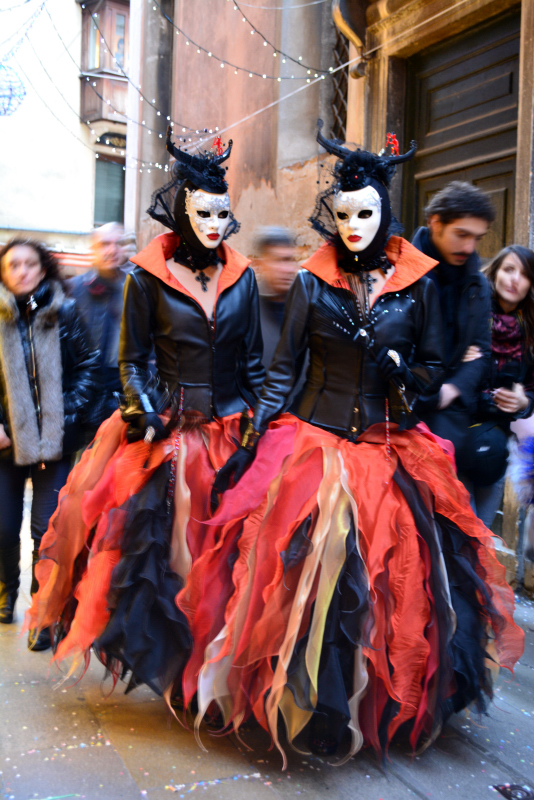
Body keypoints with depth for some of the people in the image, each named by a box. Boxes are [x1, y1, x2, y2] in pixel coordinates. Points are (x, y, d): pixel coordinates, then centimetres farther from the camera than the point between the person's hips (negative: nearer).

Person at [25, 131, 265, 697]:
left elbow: (253, 362, 10)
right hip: (168, 430, -2)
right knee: (160, 545, 0)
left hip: (230, 430, 2)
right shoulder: (148, 277, -1)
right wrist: (145, 416, -12)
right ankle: (169, 671, 16)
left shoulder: (241, 277, 7)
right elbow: (132, 361, 1)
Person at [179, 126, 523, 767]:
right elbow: (282, 369, 2)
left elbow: (433, 367, 10)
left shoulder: (418, 285, 3)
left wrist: (399, 371, -11)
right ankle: (309, 707, 14)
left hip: (394, 451, 1)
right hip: (315, 444, -1)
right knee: (307, 575, -5)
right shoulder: (312, 283, 1)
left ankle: (390, 705, 24)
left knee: (395, 579, 2)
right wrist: (251, 443, -4)